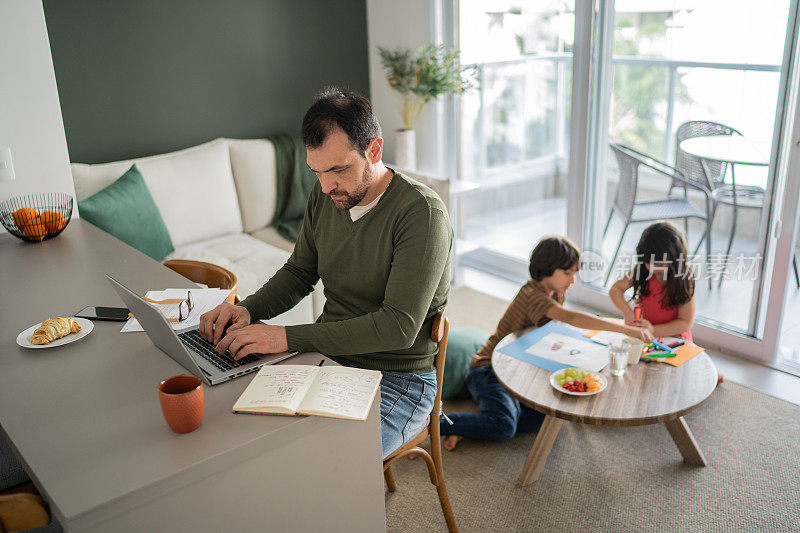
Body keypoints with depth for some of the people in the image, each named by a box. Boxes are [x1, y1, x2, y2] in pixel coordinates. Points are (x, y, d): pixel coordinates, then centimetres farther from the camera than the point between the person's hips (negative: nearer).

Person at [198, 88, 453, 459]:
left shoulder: (422, 213, -19)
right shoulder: (326, 195, 3)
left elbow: (399, 326, -25)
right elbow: (300, 272, 16)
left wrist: (289, 337, -27)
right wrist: (247, 309, -4)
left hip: (397, 382, -6)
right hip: (328, 359, 7)